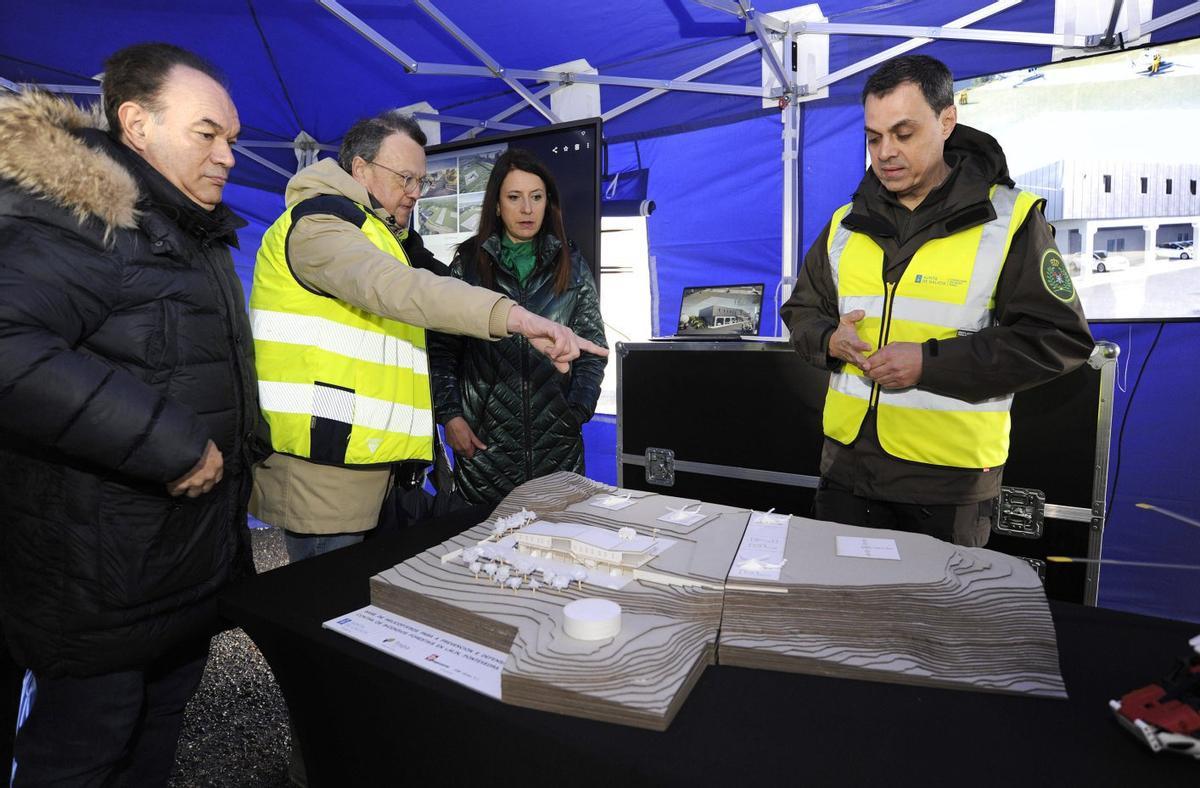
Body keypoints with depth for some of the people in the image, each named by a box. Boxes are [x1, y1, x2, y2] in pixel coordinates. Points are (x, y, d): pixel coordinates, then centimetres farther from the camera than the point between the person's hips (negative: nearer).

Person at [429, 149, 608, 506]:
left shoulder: (571, 265, 7)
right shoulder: (469, 262, 5)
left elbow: (592, 348, 7)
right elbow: (441, 348, 4)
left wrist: (578, 411, -3)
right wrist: (450, 415, -5)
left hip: (557, 438, 1)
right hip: (484, 440, 0)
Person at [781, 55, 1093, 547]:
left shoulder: (1009, 220, -6)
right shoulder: (846, 225, 7)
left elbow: (1059, 338, -10)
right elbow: (801, 311, 14)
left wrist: (929, 362, -20)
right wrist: (828, 339, -10)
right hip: (847, 465, 4)